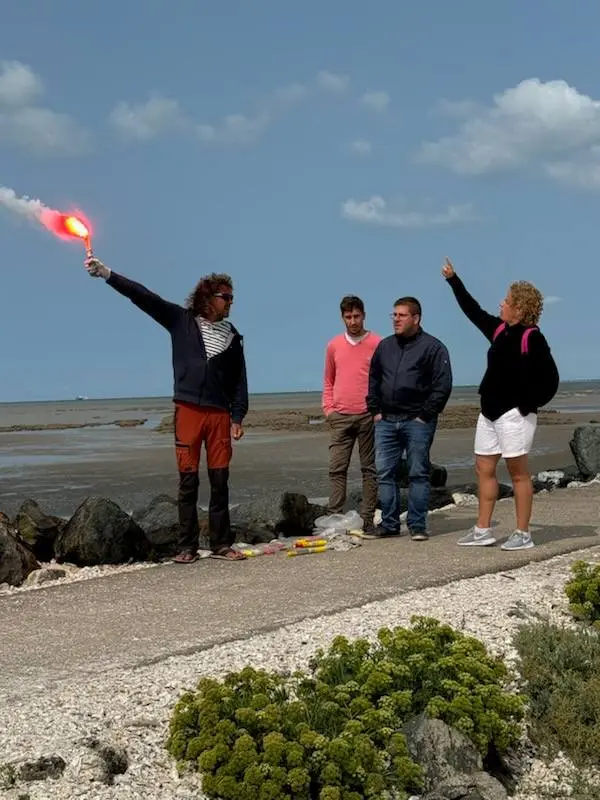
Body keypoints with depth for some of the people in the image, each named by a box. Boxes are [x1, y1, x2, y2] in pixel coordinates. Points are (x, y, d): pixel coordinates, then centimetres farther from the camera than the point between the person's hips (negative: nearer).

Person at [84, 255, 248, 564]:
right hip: (188, 411, -1)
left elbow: (239, 379, 12)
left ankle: (221, 544, 7)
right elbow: (143, 296, -1)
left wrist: (238, 416, 3)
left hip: (220, 414, 2)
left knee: (220, 481, 1)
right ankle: (187, 546, 3)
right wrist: (105, 273, -9)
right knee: (188, 480, -1)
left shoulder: (231, 336, 10)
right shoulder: (181, 320, 5)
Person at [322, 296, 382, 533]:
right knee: (336, 468, -3)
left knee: (369, 468, 3)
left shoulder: (377, 344, 1)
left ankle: (367, 520, 7)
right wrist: (328, 407, 8)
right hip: (340, 416, 3)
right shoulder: (334, 345, 11)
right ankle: (335, 518, -3)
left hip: (368, 415, -2)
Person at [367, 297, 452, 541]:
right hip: (386, 421, 5)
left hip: (417, 422, -5)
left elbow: (442, 385, -9)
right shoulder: (385, 346, 14)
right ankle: (389, 524, 11)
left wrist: (426, 415, -12)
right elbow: (373, 380, 21)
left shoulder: (433, 347, -4)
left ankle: (417, 525, 5)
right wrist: (375, 410, 11)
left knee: (418, 474, 0)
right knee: (384, 473, 4)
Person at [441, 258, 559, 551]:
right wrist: (453, 280, 25)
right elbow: (473, 311, 22)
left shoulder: (532, 339, -13)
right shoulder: (499, 330, 9)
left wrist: (529, 405, -14)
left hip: (513, 414, -9)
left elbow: (550, 379, -15)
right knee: (484, 469, 10)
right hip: (489, 411, 9)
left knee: (518, 472, -3)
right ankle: (483, 531, 17)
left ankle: (523, 535, 4)